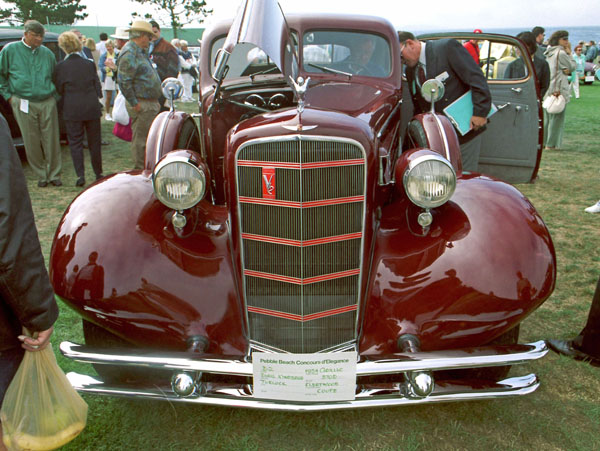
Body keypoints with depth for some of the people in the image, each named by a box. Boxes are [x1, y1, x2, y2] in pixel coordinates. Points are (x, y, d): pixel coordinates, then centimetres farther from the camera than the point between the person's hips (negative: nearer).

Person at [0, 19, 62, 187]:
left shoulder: (47, 53, 10)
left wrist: (55, 95, 14)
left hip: (48, 103, 2)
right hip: (24, 104, -2)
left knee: (52, 140, 2)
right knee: (32, 142, 2)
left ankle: (54, 175, 14)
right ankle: (41, 175, 15)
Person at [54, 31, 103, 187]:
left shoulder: (61, 66, -5)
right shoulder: (89, 64, 1)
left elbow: (59, 90, 1)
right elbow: (97, 87, 5)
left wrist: (64, 107, 15)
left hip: (72, 110, -2)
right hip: (92, 108, 2)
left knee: (75, 143, 5)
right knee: (94, 142, 11)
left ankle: (80, 175, -4)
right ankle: (98, 173, 18)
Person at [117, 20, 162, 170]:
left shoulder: (140, 52, 18)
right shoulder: (129, 53, -15)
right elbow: (123, 81, -22)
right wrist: (134, 104, -20)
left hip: (150, 104, 10)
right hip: (141, 105, -10)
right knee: (140, 139, -1)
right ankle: (139, 170, 8)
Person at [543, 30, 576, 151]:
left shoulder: (549, 53, 14)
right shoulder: (561, 53, -11)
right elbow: (572, 67, -2)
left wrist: (564, 70, -1)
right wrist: (569, 53, 4)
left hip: (547, 89, 8)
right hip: (558, 89, -8)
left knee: (546, 117, 13)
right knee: (557, 117, -3)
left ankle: (543, 142, 17)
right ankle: (551, 144, -3)